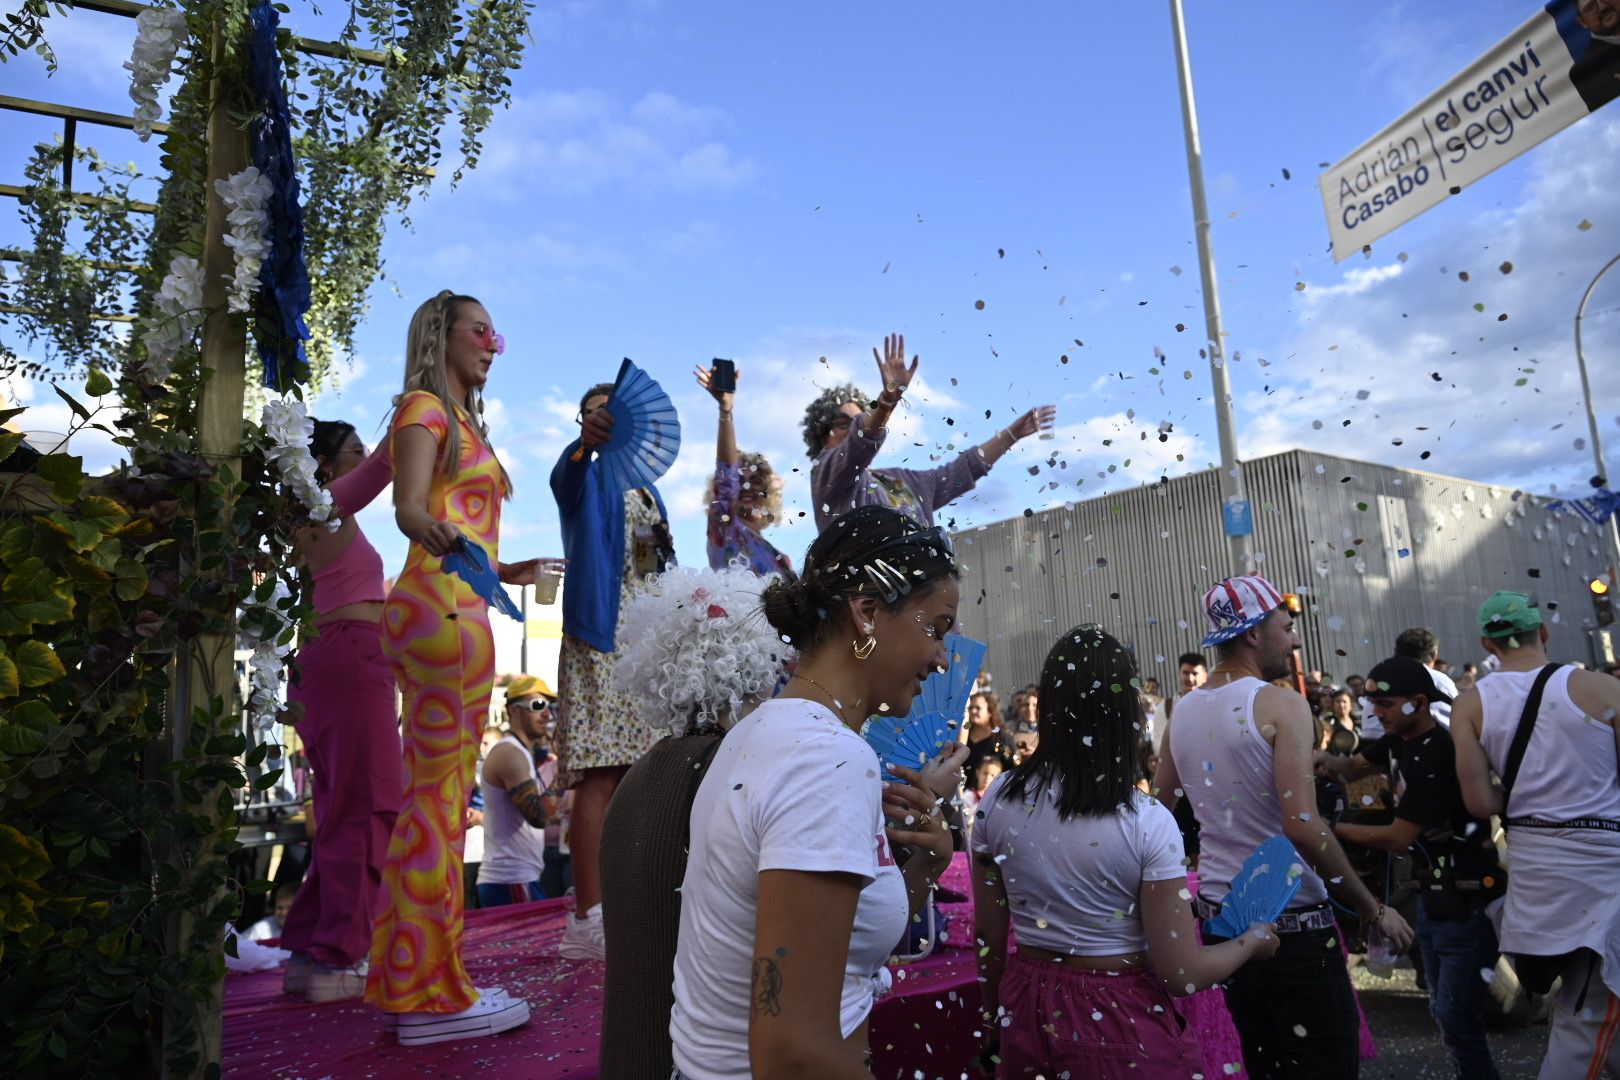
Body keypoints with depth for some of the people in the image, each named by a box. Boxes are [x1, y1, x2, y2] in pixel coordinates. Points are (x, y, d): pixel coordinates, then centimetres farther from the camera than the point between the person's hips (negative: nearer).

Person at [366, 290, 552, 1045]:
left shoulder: (459, 420, 23)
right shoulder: (425, 408, -4)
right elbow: (408, 507, -21)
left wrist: (501, 571, 33)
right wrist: (441, 536, -42)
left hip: (453, 609, 10)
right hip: (444, 609, -10)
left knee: (431, 797, 12)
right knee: (441, 797, -8)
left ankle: (408, 976, 22)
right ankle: (431, 992, -1)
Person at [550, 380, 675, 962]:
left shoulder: (649, 493, 20)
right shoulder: (589, 479, 0)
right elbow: (563, 476, -25)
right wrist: (585, 443, -48)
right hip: (599, 640, -7)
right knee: (599, 777, -12)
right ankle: (589, 919, -10)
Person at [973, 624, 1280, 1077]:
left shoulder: (997, 802, -9)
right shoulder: (1147, 823, -19)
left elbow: (988, 936, 0)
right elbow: (1183, 974, -15)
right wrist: (1253, 940, 4)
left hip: (1029, 1013, 3)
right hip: (1121, 1021, -3)